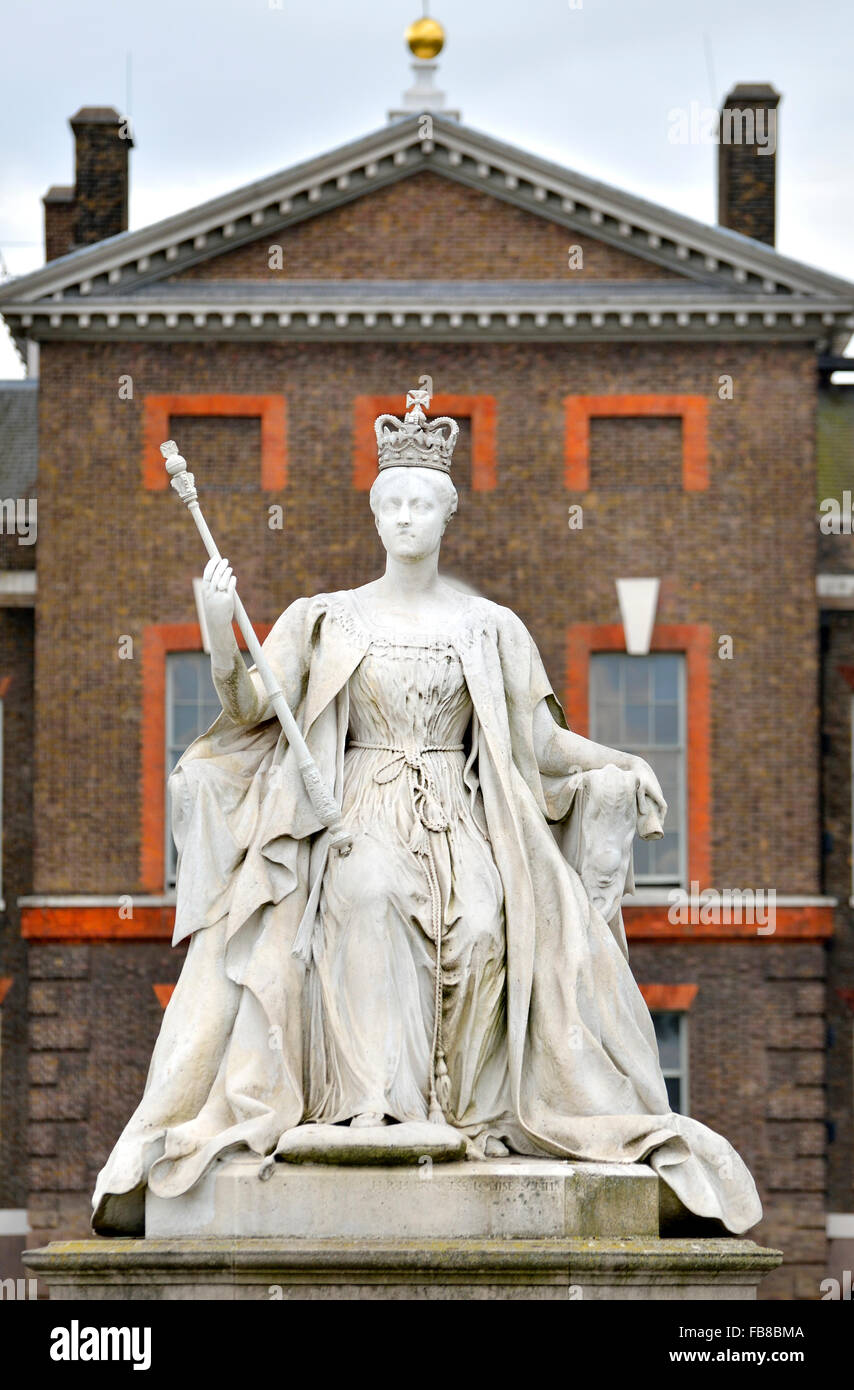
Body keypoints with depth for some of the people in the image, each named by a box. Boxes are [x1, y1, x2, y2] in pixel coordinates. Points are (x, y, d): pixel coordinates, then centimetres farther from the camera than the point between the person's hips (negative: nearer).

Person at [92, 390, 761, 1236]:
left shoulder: (488, 628, 13)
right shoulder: (327, 620, 11)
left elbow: (538, 740, 16)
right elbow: (253, 707, 0)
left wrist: (621, 763, 6)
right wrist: (219, 629, -15)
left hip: (460, 815, 1)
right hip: (359, 811, -1)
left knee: (483, 922, -31)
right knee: (371, 894, -36)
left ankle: (469, 1110, -23)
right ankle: (378, 1099, -37)